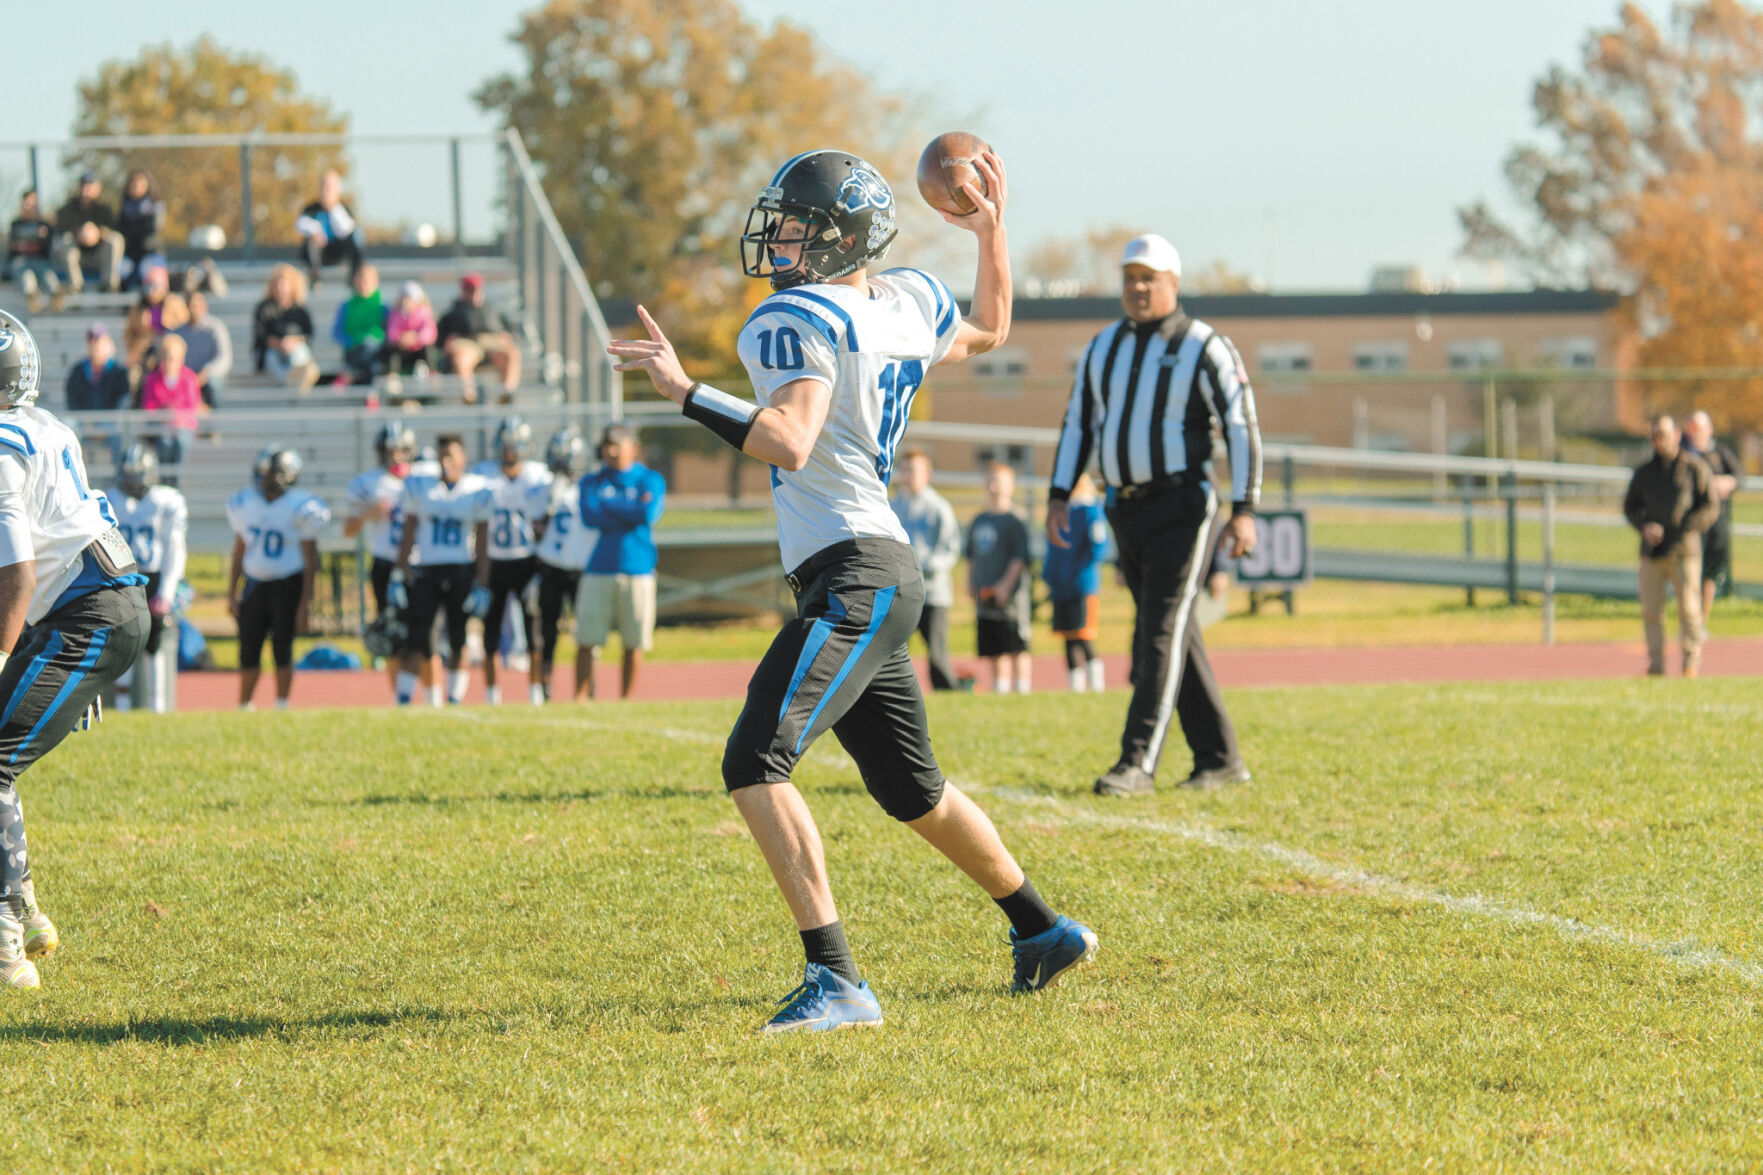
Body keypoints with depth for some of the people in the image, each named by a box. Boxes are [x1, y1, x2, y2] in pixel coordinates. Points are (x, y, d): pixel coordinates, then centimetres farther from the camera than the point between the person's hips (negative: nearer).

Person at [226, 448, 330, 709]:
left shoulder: (299, 507, -9)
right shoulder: (245, 504, 6)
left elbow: (310, 559, -7)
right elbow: (239, 552, 14)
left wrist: (305, 602, -11)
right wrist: (231, 594, 12)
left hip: (287, 587, -5)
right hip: (254, 585, 5)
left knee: (282, 649, -4)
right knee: (249, 650, 5)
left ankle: (282, 707, 4)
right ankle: (243, 707, 16)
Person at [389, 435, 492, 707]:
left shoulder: (478, 492, 2)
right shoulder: (419, 486, 4)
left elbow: (482, 545, 3)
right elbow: (408, 535, 9)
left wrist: (482, 587, -2)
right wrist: (398, 576, 4)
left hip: (463, 573, 0)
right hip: (427, 572, 0)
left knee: (458, 645, 2)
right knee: (417, 644, -9)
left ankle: (454, 701, 11)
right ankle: (402, 704, -9)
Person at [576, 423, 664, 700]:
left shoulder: (650, 480, 7)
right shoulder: (592, 482, 11)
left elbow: (649, 514, -11)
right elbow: (590, 517, -7)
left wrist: (608, 504, -4)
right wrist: (631, 512, -7)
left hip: (637, 571, -1)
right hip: (599, 571, 1)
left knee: (633, 643, 2)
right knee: (586, 641, -5)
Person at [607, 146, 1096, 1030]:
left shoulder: (798, 321, -13)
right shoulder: (908, 305, 12)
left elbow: (789, 444, -27)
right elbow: (988, 331, 33)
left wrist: (685, 392, -27)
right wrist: (991, 234, 36)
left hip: (855, 578, -10)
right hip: (879, 581, 10)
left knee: (755, 764, -20)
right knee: (912, 792, 24)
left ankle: (835, 981, -28)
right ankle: (1040, 931, 39)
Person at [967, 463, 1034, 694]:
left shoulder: (1014, 519, -5)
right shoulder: (978, 521, 17)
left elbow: (1020, 557, -10)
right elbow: (971, 556, 25)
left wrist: (1006, 584, -17)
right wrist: (970, 583, 14)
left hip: (1010, 594, -7)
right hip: (985, 595, 7)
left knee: (1017, 649, -7)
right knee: (993, 650, 8)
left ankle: (1022, 689, -6)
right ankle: (999, 690, 12)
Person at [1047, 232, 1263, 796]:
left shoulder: (1204, 348, -6)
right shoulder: (1104, 347, 12)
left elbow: (1241, 428, -9)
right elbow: (1078, 425, 15)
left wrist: (1244, 510, -16)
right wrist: (1058, 496, 5)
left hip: (1181, 506, -7)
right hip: (1127, 511, 7)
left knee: (1162, 632, -13)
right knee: (1173, 637, 10)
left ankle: (1137, 763, -18)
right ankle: (1219, 758, 16)